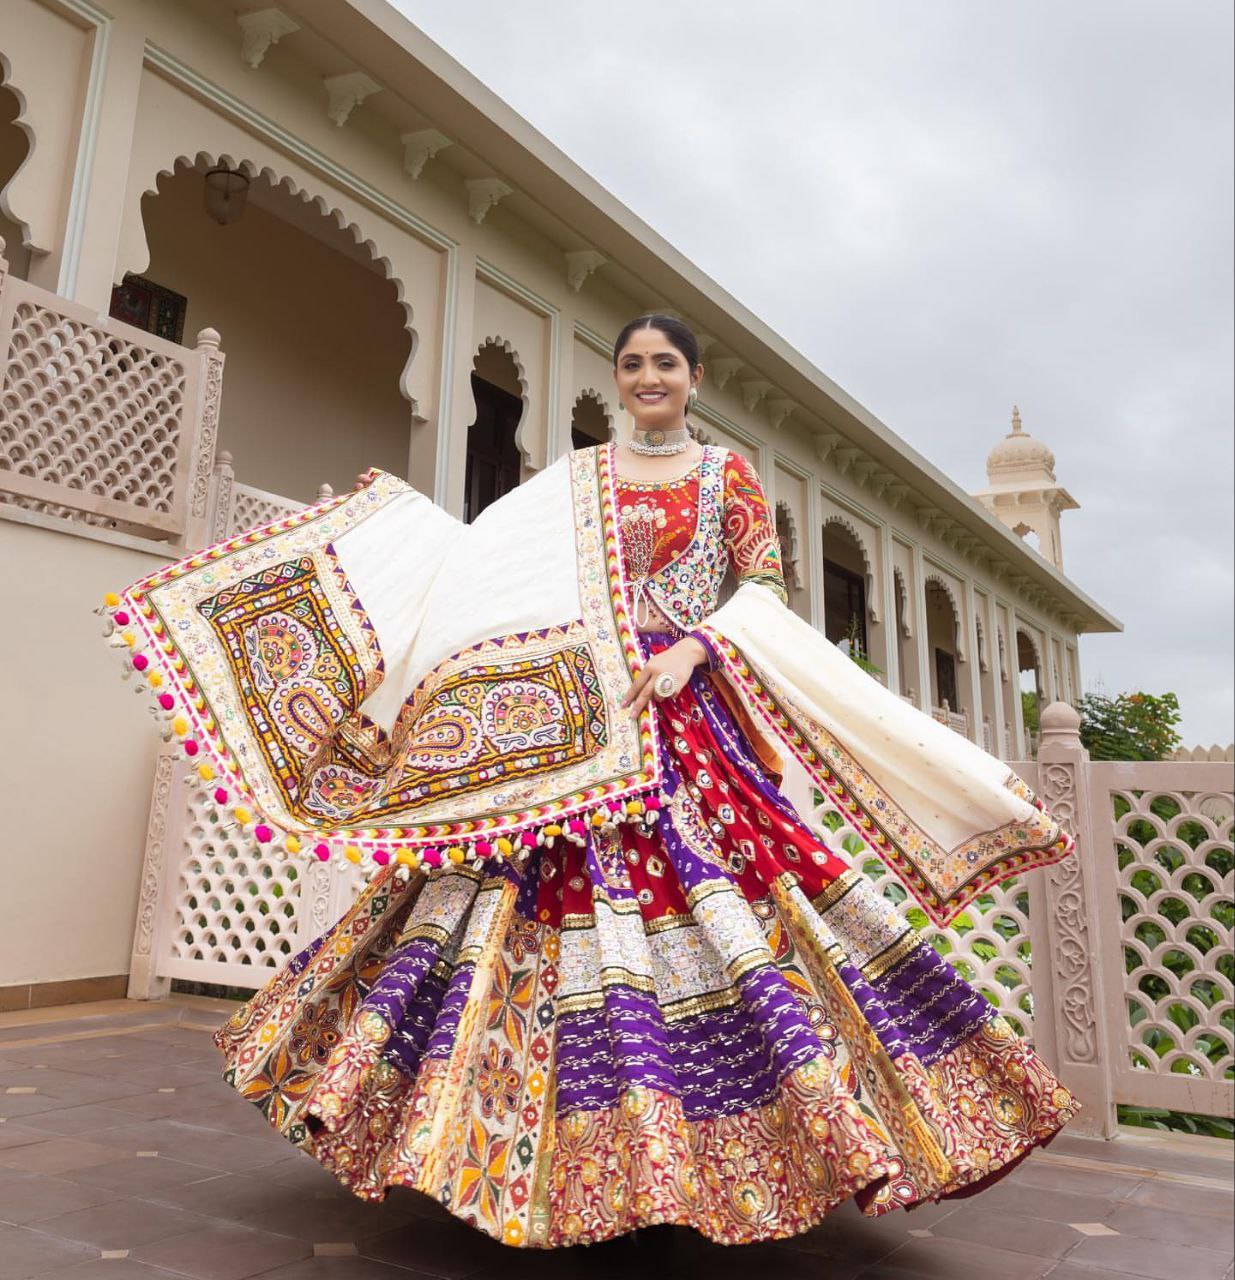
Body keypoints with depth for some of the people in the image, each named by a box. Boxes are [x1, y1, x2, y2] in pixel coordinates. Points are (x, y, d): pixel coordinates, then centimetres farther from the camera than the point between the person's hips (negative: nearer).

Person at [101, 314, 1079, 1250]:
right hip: (580, 711, 2)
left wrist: (689, 651, -14)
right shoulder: (573, 477, 17)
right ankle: (601, 1142, 9)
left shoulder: (729, 473, 11)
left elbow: (764, 587, 1)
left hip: (693, 707, -2)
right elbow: (486, 561, 14)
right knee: (570, 888, -4)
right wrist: (394, 511, 11)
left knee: (720, 889, -10)